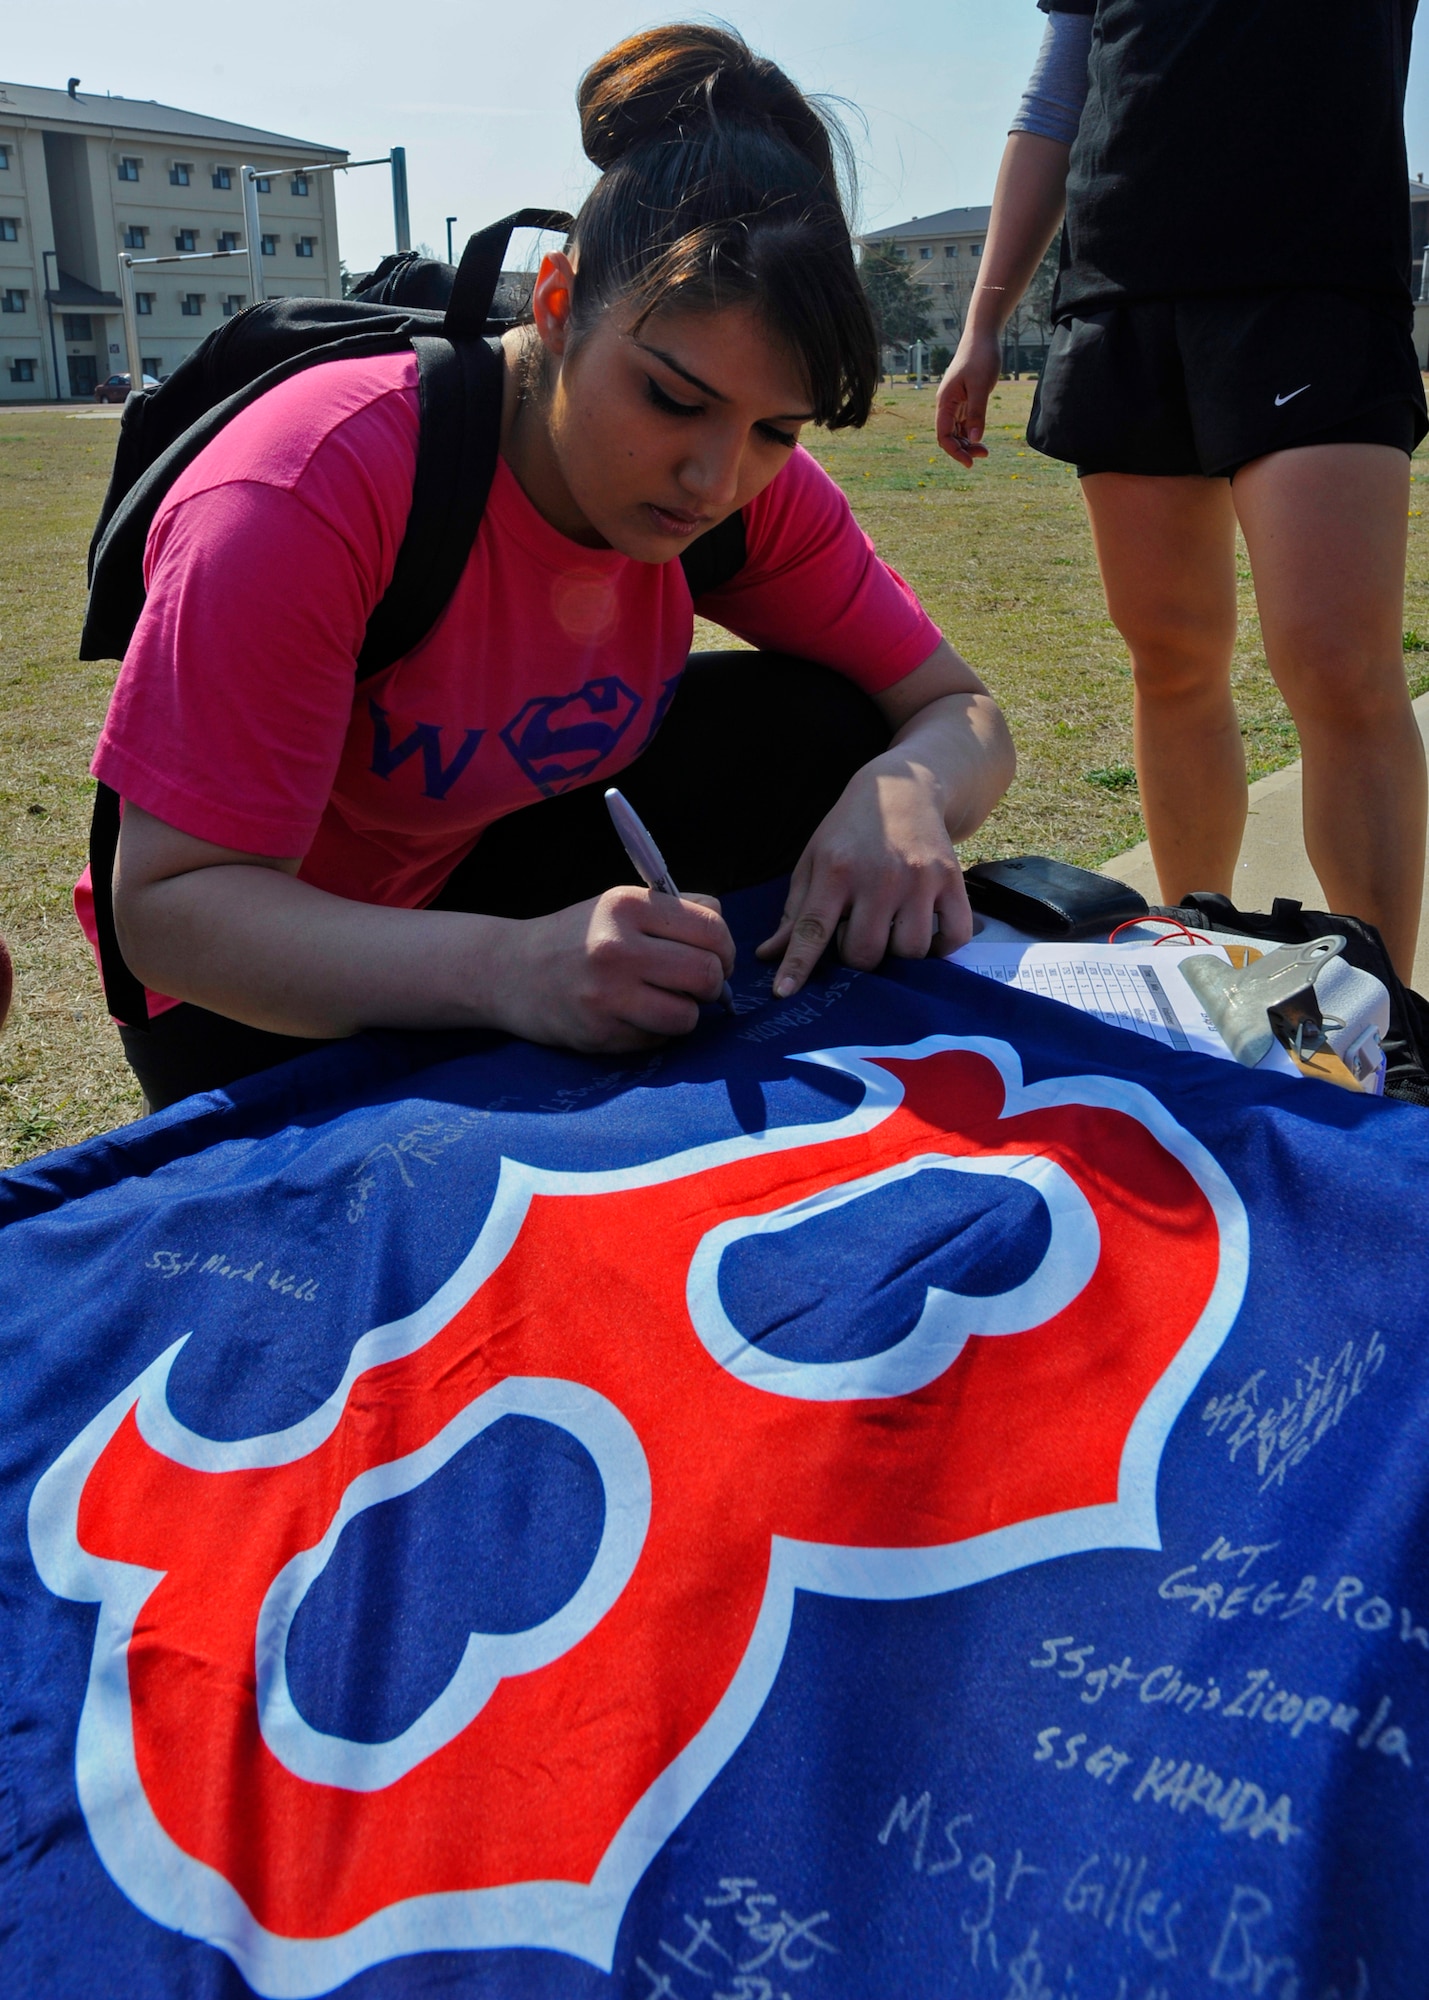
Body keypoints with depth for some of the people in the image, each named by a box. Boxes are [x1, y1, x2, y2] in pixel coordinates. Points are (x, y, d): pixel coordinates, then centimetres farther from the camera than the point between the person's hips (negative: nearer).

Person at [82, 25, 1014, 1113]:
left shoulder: (756, 485, -15)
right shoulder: (314, 491, -31)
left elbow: (962, 713, -9)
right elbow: (168, 907, -33)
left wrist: (904, 790, -36)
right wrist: (508, 968, -50)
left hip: (506, 875, 5)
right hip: (273, 992, -4)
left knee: (821, 725, -16)